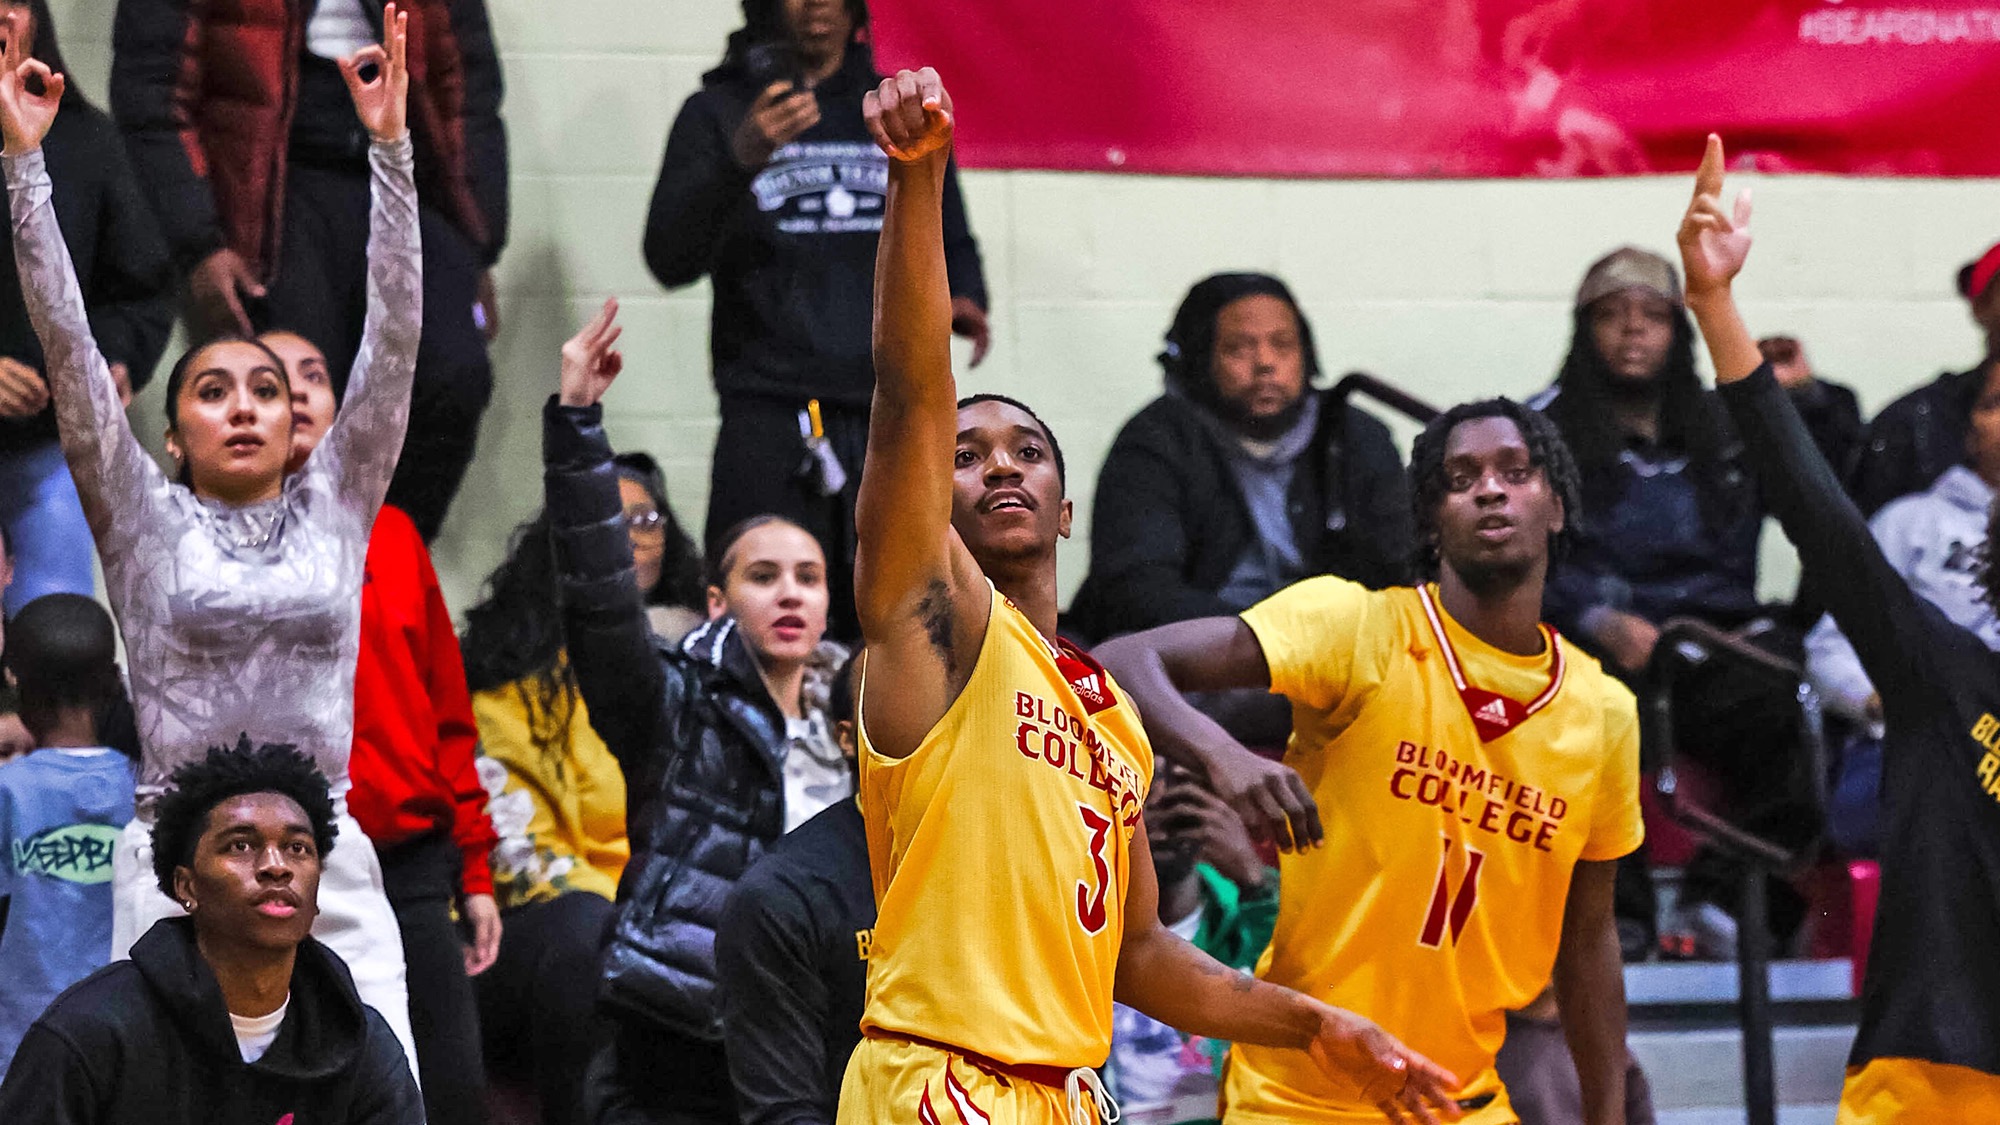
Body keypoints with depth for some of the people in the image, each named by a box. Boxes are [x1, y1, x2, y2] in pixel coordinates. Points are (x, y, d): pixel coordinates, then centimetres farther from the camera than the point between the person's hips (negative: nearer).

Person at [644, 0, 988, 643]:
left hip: (894, 415, 3)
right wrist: (741, 161, -20)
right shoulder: (717, 113, 8)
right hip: (771, 416, -3)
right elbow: (671, 260, -4)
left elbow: (952, 238, 29)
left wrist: (963, 297, 6)